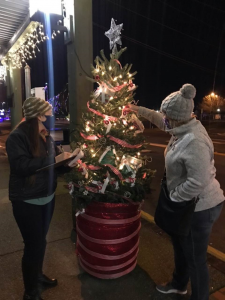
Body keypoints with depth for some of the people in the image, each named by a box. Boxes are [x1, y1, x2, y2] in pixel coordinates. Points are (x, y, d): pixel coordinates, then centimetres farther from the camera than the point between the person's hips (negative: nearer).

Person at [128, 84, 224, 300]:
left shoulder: (194, 142, -32)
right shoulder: (183, 128, -2)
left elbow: (198, 182, -33)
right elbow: (162, 122, 18)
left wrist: (173, 197, -19)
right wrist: (141, 111, 16)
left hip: (199, 208, -10)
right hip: (188, 204, 10)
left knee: (195, 258, 10)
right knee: (179, 245, 28)